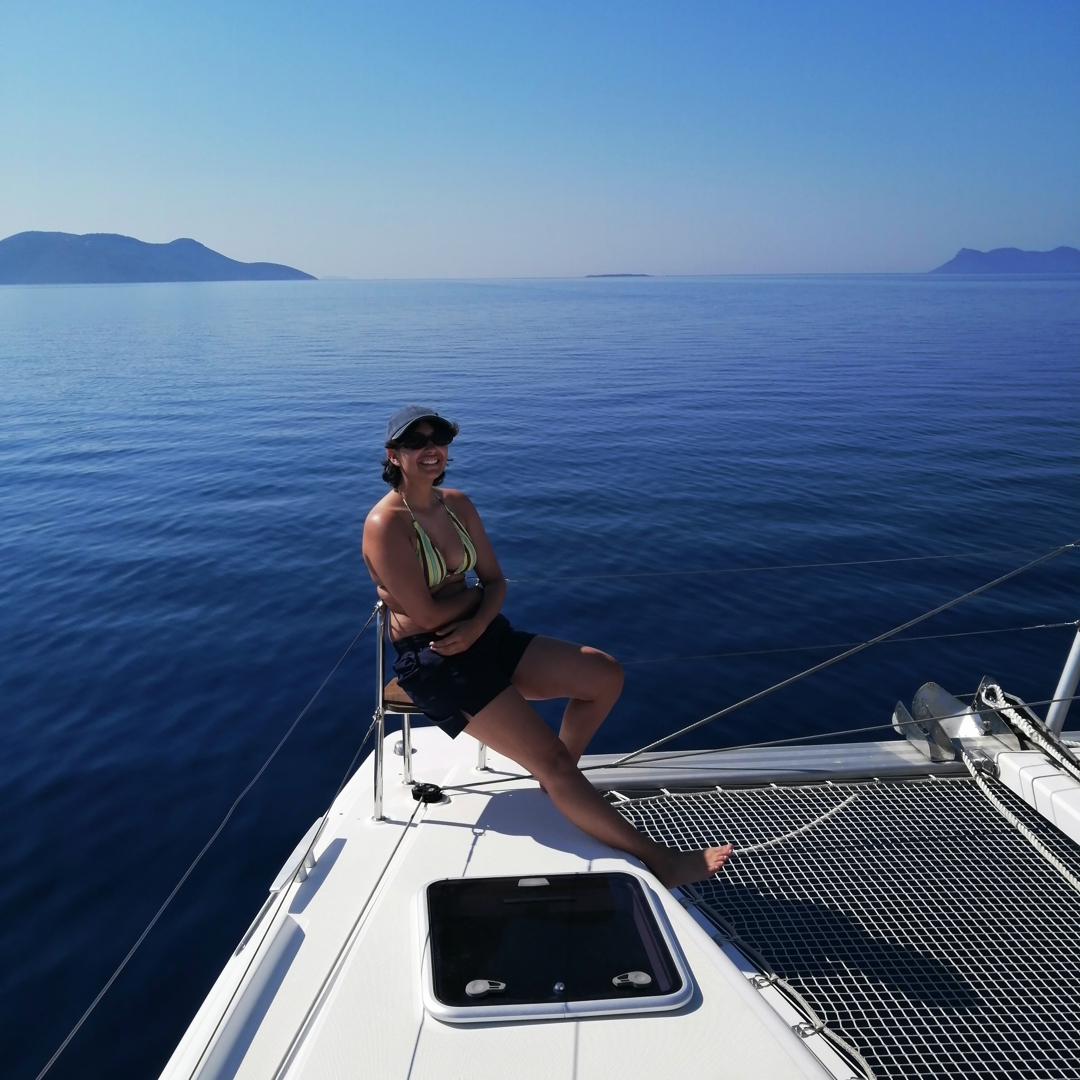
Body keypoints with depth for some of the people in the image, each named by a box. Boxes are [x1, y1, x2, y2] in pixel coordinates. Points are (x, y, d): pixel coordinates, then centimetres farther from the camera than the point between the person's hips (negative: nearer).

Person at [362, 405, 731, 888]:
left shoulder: (457, 504, 8)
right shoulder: (386, 524, -16)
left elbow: (496, 582, 8)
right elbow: (427, 616, -20)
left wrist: (477, 624, -13)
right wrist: (476, 591, -2)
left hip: (483, 637, 8)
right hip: (433, 661, -8)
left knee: (605, 674, -2)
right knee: (549, 757, -16)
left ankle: (557, 777, 18)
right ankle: (659, 861, -6)